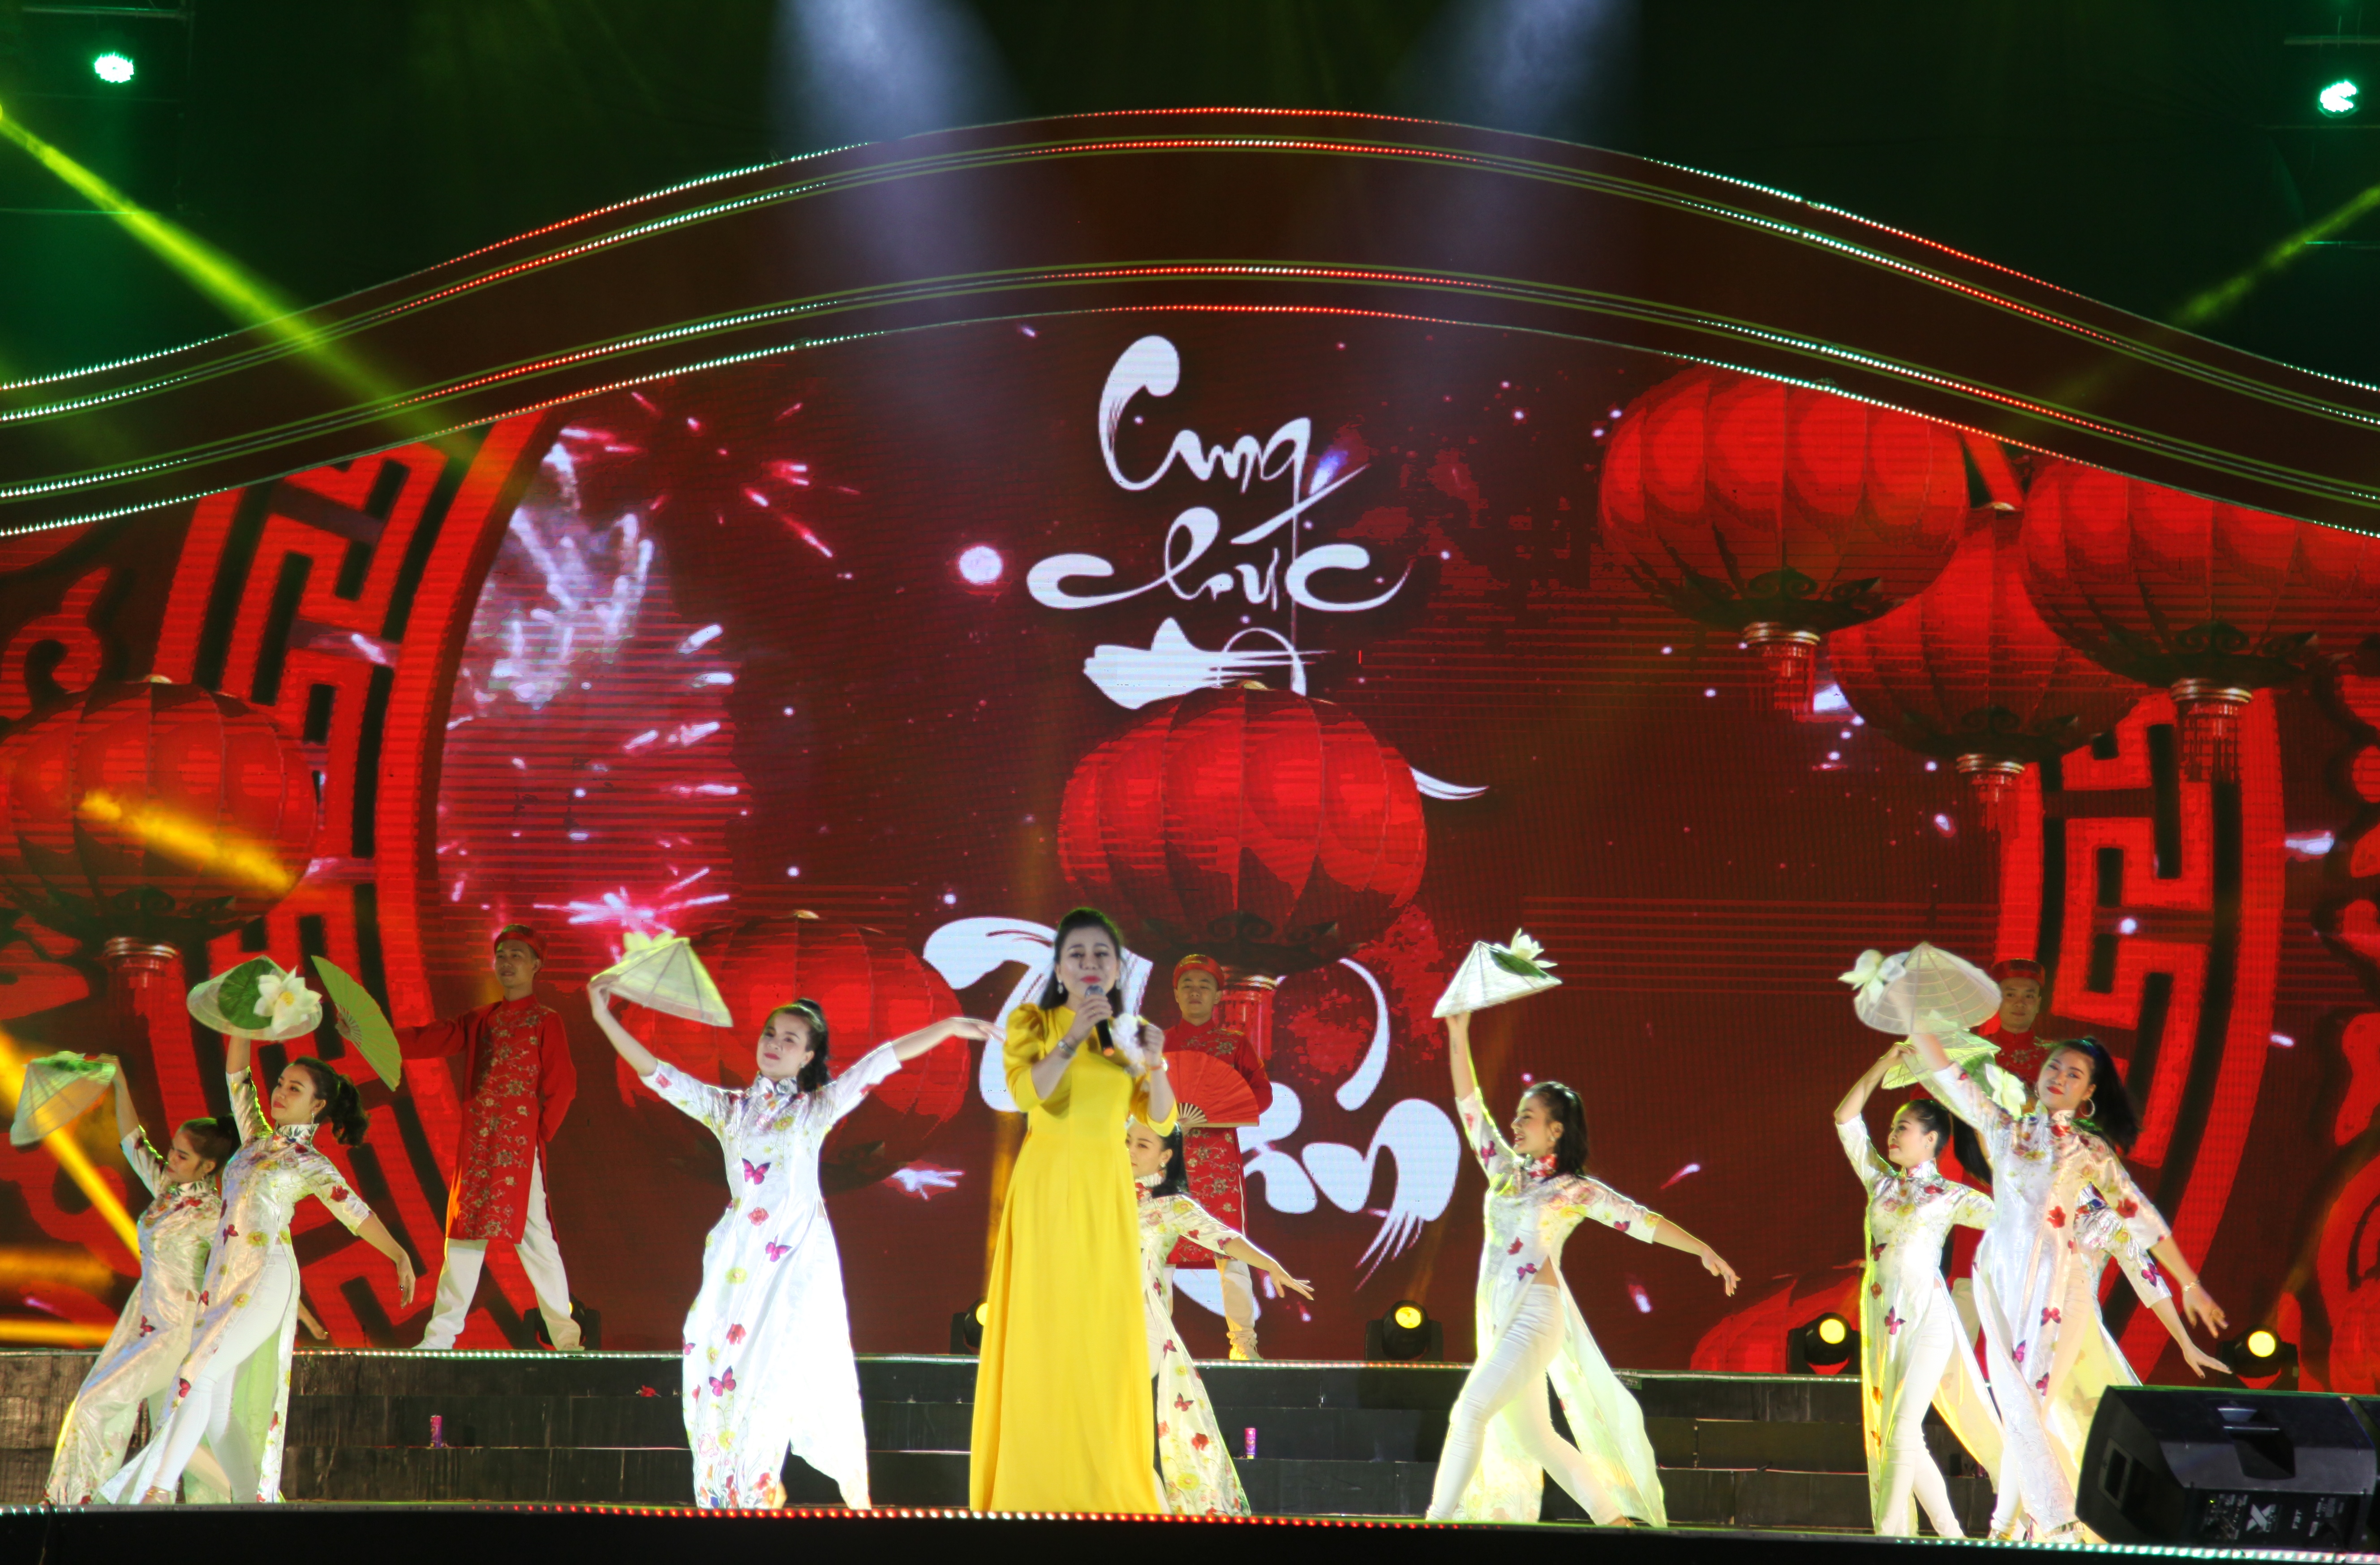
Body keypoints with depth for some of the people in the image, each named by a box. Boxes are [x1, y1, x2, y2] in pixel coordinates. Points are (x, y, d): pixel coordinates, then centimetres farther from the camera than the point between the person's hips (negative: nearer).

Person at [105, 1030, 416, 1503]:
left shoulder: (313, 1165, 2)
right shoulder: (256, 1138, 18)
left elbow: (357, 1214, -6)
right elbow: (236, 1074, 17)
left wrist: (400, 1255, -19)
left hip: (267, 1282, -6)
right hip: (222, 1278, 6)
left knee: (197, 1374, -20)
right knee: (219, 1406, 2)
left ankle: (159, 1490, -20)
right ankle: (257, 1500, 8)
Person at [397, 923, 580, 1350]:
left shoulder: (546, 1021, 1)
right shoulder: (480, 1022, 18)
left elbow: (563, 1087, -4)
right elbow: (429, 1040, 9)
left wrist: (539, 1134, -6)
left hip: (520, 1145, -6)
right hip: (476, 1146, 6)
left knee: (533, 1234, -8)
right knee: (465, 1233, 7)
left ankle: (565, 1336, -2)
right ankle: (441, 1335, 11)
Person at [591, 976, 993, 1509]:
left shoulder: (816, 1109, 5)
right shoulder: (728, 1108, 10)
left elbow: (884, 1059, -1)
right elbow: (656, 1073, 4)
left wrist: (950, 1026, -6)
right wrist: (605, 1020, -4)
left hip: (799, 1259, -2)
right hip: (740, 1259, 3)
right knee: (722, 1363, -3)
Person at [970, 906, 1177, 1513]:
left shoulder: (1130, 1031, 11)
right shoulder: (1031, 1022, 2)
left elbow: (1161, 1121, 4)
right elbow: (1026, 1092, -15)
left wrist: (1154, 1064, -12)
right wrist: (1074, 1038, -23)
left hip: (1106, 1190, 3)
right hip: (1047, 1185, -3)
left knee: (1108, 1329, 1)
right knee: (1045, 1324, -3)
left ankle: (1109, 1479, 10)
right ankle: (1039, 1482, 3)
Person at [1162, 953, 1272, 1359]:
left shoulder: (1235, 1043, 8)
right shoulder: (1159, 1044, 13)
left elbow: (1262, 1094, -3)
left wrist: (1209, 1115, -15)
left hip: (1219, 1160, -2)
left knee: (1229, 1249, -5)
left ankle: (1243, 1343, 0)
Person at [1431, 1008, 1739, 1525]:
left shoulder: (1577, 1190, -1)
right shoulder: (1504, 1170, 11)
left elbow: (1642, 1222, -1)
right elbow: (1470, 1106, 10)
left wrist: (1703, 1250, -8)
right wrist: (1458, 1035, 4)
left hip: (1535, 1315, -6)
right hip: (1496, 1316, 6)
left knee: (1471, 1411, -18)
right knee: (1529, 1437, 9)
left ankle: (1441, 1519, -15)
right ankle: (1613, 1518, 19)